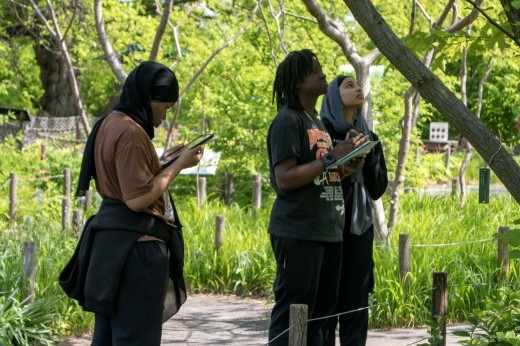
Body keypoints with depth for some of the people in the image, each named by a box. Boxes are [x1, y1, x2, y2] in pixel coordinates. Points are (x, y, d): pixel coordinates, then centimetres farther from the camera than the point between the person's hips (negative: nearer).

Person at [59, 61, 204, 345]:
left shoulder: (110, 124, 14)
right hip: (135, 243, -10)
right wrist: (178, 165, -12)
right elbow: (138, 199, -21)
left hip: (110, 242, 10)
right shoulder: (131, 132, -17)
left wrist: (164, 161, 15)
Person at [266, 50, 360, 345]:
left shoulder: (318, 122, 19)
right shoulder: (287, 121, -9)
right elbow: (285, 179, -18)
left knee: (322, 309, 11)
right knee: (293, 311, -8)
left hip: (328, 231, 9)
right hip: (298, 232, -9)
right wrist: (331, 158, -17)